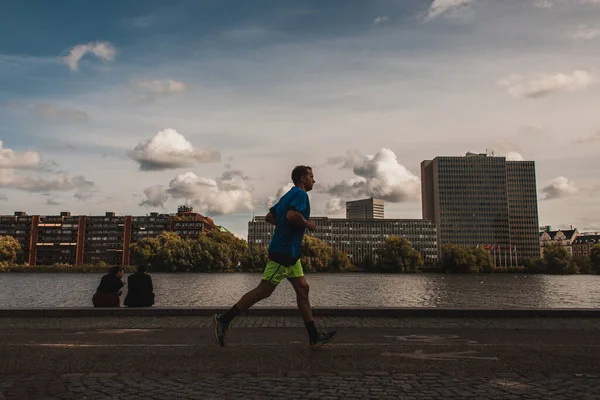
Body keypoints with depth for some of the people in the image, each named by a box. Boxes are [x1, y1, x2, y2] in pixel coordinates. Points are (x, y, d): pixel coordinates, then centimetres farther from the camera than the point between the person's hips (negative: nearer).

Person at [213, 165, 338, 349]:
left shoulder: (289, 195, 18)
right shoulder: (300, 194, -10)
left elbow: (269, 217, 20)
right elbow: (292, 215, -28)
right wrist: (308, 224, -12)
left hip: (289, 253, 10)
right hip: (284, 252, -10)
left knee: (302, 289, 8)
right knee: (262, 291, -5)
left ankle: (314, 337, 11)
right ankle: (223, 320, 2)